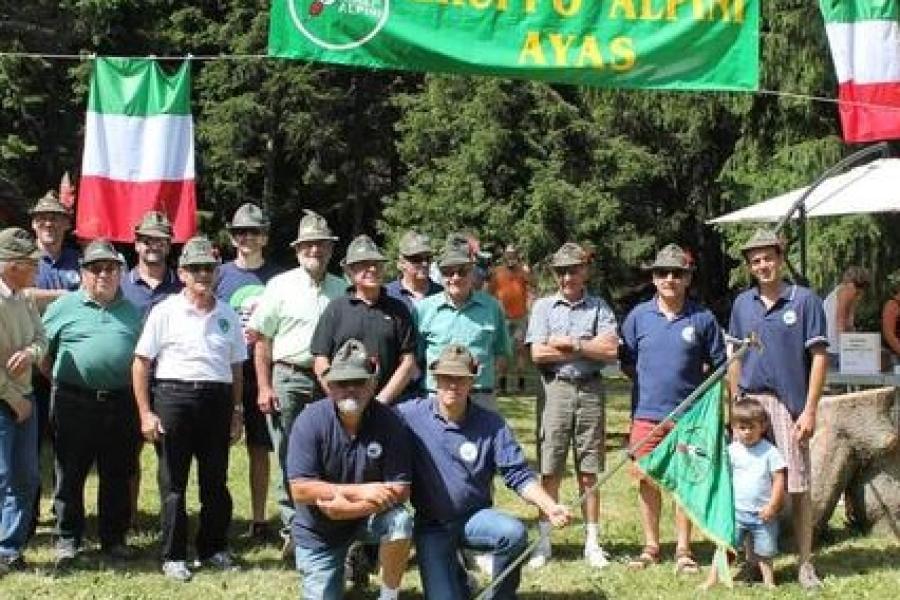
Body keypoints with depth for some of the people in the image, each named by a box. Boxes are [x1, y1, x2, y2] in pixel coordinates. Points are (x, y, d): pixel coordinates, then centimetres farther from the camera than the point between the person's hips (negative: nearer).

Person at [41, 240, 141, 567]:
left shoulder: (133, 311, 12)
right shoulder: (62, 307, 5)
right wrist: (60, 382, 1)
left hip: (121, 404, 2)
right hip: (74, 403, -2)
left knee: (117, 476, 9)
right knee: (70, 475, 3)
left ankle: (114, 539, 20)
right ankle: (67, 540, 13)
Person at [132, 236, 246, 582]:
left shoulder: (228, 315, 11)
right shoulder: (165, 311, -1)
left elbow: (236, 368, 16)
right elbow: (141, 363, -2)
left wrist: (236, 411, 10)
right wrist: (145, 413, -7)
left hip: (217, 398, 4)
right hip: (174, 397, -3)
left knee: (216, 480, 10)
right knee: (173, 482, 2)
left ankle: (213, 548, 23)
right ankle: (174, 556, 10)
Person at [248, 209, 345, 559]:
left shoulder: (342, 291, 11)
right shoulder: (281, 285, 4)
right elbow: (261, 340, 2)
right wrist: (264, 387, -4)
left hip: (330, 381, 2)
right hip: (288, 378, -2)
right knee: (290, 460, 0)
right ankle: (292, 529, 4)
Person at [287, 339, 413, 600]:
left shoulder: (388, 422, -17)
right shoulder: (310, 421, -19)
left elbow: (399, 490, -18)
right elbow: (300, 490, -22)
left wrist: (345, 506, -28)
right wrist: (360, 492, -27)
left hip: (369, 517, 0)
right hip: (319, 530, 0)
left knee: (399, 521, -31)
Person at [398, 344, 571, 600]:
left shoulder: (491, 424, -7)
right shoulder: (410, 415, -10)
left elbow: (518, 475, -8)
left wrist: (549, 506, -24)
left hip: (475, 518, 1)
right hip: (431, 526, -1)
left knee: (514, 533, -31)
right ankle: (456, 577, 25)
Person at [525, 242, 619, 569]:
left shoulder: (599, 307, 7)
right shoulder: (543, 306, 8)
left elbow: (611, 349, -6)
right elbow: (538, 353, -4)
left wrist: (572, 344, -9)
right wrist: (589, 349, -3)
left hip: (590, 391, 0)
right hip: (555, 389, 0)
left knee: (588, 472, 6)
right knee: (549, 472, 0)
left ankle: (592, 542, 13)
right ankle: (544, 541, 6)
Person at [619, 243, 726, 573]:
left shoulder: (702, 319, 1)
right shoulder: (638, 316, 5)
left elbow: (718, 363, 8)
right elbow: (626, 361, 12)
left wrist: (689, 380, 1)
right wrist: (648, 381, 3)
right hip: (646, 413, 1)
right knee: (647, 480, 6)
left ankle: (683, 550, 15)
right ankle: (650, 546, 19)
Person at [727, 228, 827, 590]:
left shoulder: (804, 301, -2)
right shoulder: (742, 304, 11)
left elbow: (818, 357, -4)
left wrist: (810, 410, -10)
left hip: (789, 403, -4)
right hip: (750, 402, 4)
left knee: (797, 486, -2)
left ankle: (805, 564, 6)